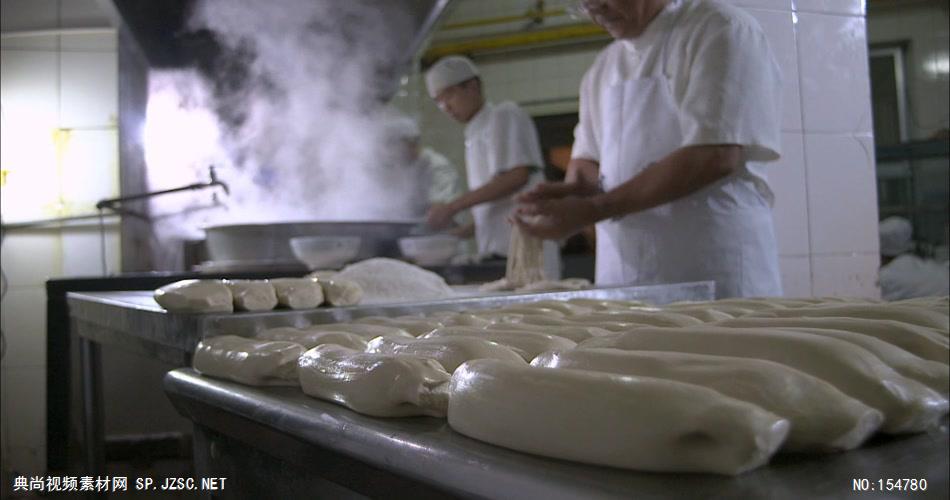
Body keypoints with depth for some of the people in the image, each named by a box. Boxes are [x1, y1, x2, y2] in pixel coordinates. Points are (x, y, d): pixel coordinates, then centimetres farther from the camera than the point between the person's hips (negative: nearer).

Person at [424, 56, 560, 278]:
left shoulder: (504, 116, -3)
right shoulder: (474, 134, 21)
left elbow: (516, 176, -16)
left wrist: (452, 207, -16)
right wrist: (464, 232, 8)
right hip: (497, 250, 7)